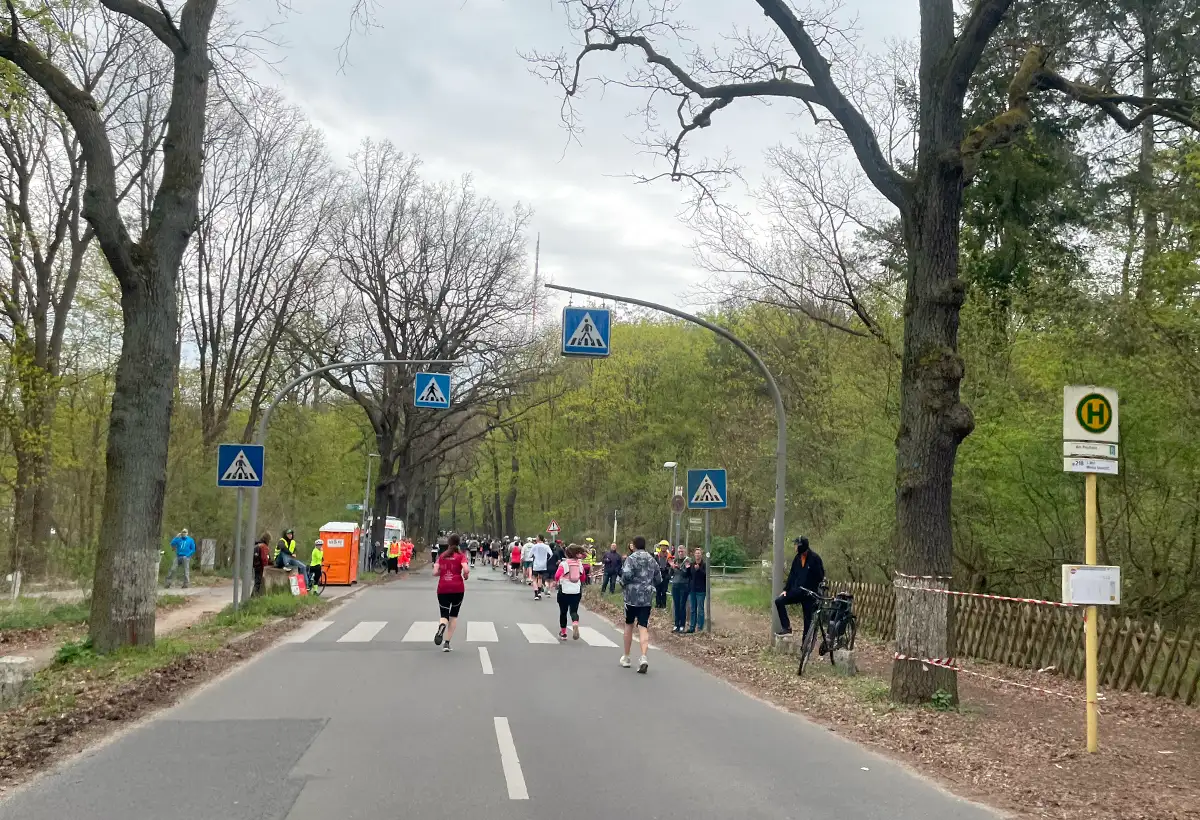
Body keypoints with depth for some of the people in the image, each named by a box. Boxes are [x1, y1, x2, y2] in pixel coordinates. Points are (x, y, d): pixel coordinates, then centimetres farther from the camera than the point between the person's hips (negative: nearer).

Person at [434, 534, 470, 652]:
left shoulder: (442, 556, 7)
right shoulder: (461, 556, -1)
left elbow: (435, 572, 3)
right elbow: (466, 569, -16)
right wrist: (465, 576, 4)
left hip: (443, 589, 1)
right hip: (457, 588, -1)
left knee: (444, 615, 5)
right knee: (454, 615, 15)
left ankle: (442, 625, -34)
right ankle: (446, 643, 8)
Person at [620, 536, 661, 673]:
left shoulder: (631, 559, -8)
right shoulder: (652, 560, 9)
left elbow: (626, 575, -20)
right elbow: (658, 579, 12)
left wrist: (623, 583, 0)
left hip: (632, 596, -3)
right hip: (647, 598, 3)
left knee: (629, 625, 15)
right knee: (643, 627, -1)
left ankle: (626, 657, 25)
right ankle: (643, 657, -21)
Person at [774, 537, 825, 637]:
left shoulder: (814, 558, -13)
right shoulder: (797, 558, 4)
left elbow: (820, 576, -10)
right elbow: (792, 575, 9)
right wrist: (785, 589, 3)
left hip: (809, 594, -5)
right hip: (797, 591, 5)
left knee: (808, 619, 1)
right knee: (779, 601, -12)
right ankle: (786, 627, -7)